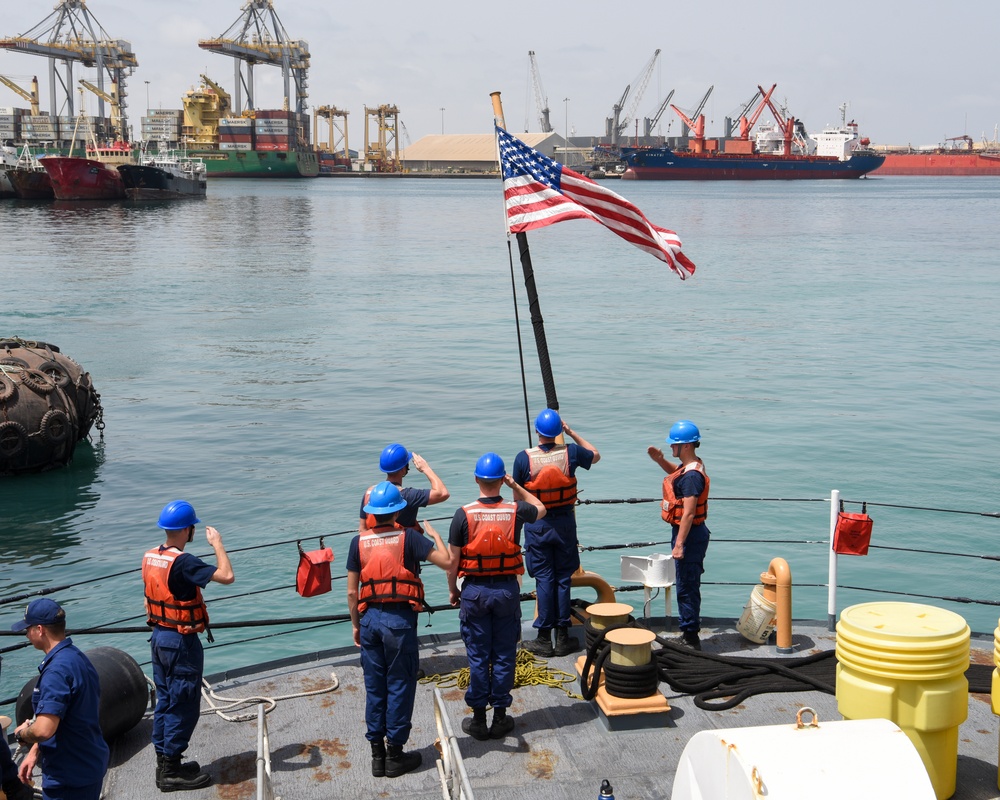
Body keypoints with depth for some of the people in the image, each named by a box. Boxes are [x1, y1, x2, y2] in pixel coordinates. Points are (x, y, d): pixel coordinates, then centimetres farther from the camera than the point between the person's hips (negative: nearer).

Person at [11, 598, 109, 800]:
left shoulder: (56, 671, -25)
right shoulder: (78, 658, 7)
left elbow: (44, 729, -31)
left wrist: (22, 734, -11)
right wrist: (34, 751, 15)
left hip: (68, 776, -9)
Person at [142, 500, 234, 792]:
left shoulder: (150, 557, 3)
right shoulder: (182, 562, -24)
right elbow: (227, 576, -31)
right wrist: (217, 544, -17)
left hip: (159, 636, 9)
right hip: (182, 641, -9)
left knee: (165, 701, 17)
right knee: (183, 706, 1)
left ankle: (164, 763, 26)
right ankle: (171, 772, 8)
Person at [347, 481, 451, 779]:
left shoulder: (359, 541, 2)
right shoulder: (408, 537, -7)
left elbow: (352, 591, 4)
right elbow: (446, 562, -11)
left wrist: (356, 625, 16)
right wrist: (433, 533, 4)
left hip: (369, 618, 3)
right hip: (400, 618, -3)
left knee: (374, 687, 12)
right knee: (400, 686, 6)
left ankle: (377, 754, 19)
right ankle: (395, 755, 13)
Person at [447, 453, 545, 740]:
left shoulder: (464, 514, -12)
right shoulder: (515, 511, -7)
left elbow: (453, 559, -6)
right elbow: (540, 509, 17)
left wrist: (452, 588, 8)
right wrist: (516, 485, 19)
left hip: (475, 591, -1)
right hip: (507, 590, 1)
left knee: (477, 657, 8)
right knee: (504, 655, 10)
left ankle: (479, 719, 14)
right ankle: (500, 717, 16)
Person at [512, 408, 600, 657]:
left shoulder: (524, 458, -12)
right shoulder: (570, 453, -8)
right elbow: (595, 455, 14)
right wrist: (572, 433, 13)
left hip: (537, 524, -1)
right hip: (564, 522, 1)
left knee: (544, 579, 4)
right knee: (563, 578, 9)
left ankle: (544, 639, 8)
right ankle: (563, 637, 15)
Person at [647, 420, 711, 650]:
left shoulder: (691, 476, -23)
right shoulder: (690, 466, 8)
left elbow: (689, 513, -27)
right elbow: (675, 471, 33)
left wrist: (679, 544, -26)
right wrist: (660, 460, 14)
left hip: (690, 535, -11)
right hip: (691, 533, 11)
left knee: (687, 587, -3)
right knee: (687, 585, 17)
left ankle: (691, 637, 5)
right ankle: (688, 635, 27)